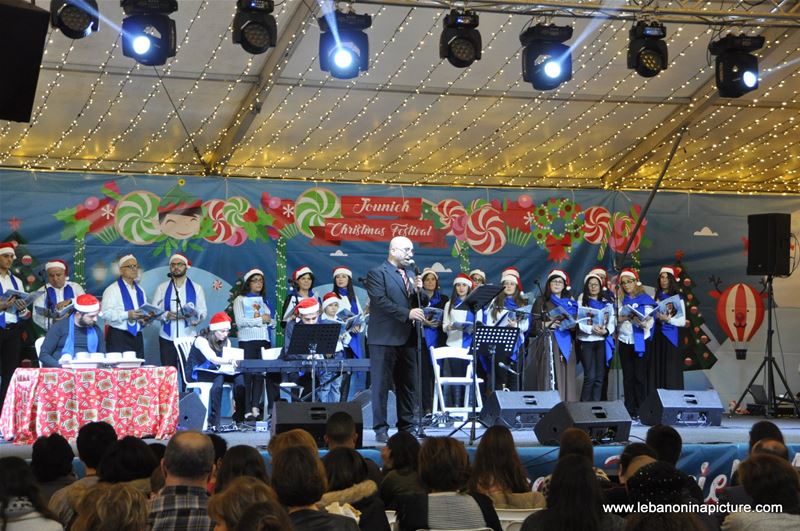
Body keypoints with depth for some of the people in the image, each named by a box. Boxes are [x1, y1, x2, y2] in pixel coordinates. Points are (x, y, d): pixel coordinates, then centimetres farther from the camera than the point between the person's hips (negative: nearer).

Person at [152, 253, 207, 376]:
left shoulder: (196, 288, 9)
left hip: (189, 338, -1)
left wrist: (194, 317, -17)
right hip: (167, 338, 1)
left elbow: (203, 311, 5)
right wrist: (166, 315, -15)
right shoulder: (162, 288, 10)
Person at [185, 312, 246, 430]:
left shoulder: (226, 342, 10)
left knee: (240, 377, -22)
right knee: (219, 378, -38)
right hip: (197, 374, -6)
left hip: (217, 371, 6)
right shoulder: (202, 340, -13)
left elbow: (228, 358, -3)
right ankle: (214, 422, -41)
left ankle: (239, 418, -21)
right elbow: (213, 359, -30)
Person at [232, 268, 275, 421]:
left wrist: (269, 320, -2)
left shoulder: (264, 301, 21)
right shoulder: (240, 300, 5)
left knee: (260, 375, 1)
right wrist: (260, 320, -8)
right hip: (248, 341, -5)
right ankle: (247, 410, -6)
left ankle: (255, 408, 3)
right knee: (247, 376, -6)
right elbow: (240, 321, -8)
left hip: (264, 341, 5)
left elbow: (272, 323, 20)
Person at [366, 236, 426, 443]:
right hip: (385, 338, -7)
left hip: (407, 338, 7)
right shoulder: (377, 273, -4)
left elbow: (421, 303, 19)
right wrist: (407, 313, -22)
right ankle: (380, 428, 0)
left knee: (408, 385, 8)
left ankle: (407, 427, 15)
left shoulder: (410, 275, 19)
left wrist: (418, 290, -2)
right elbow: (380, 301, -16)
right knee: (381, 385, -3)